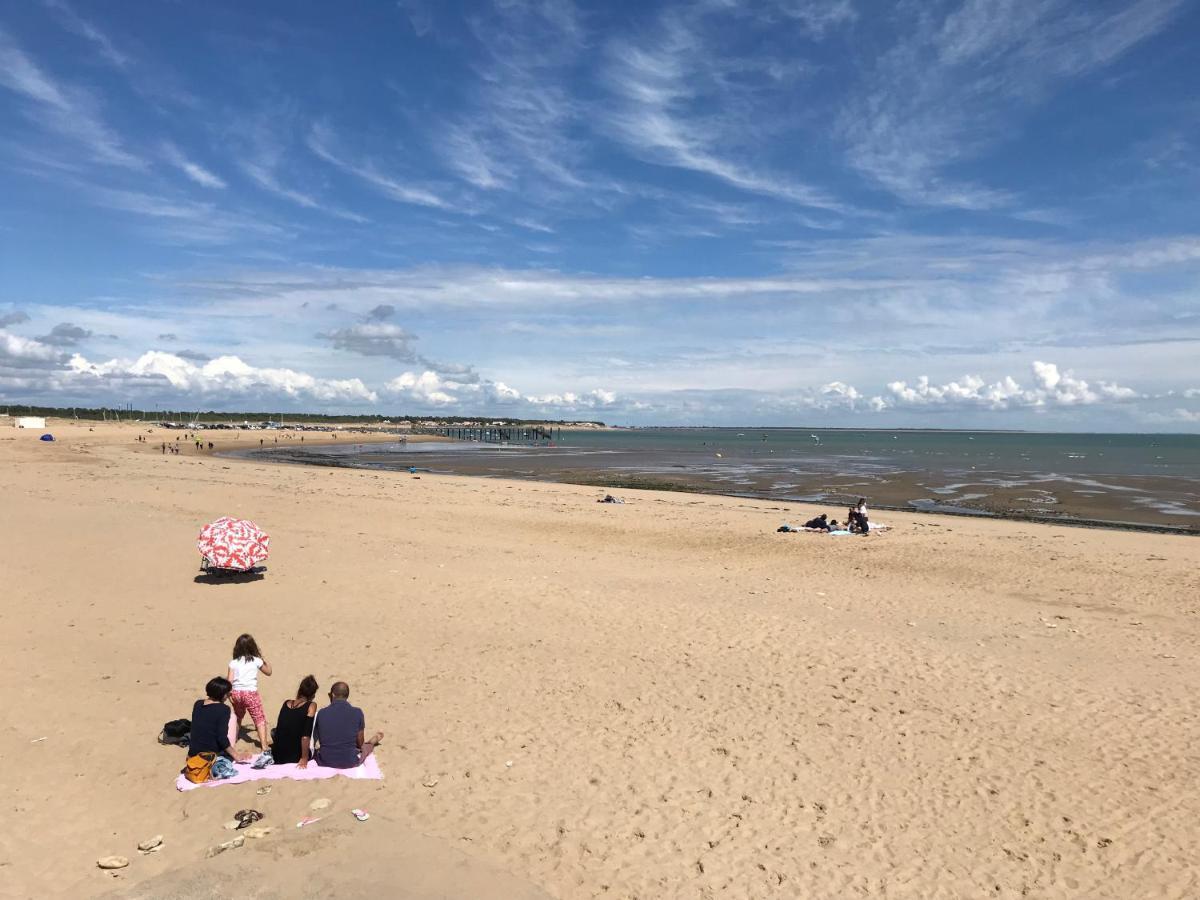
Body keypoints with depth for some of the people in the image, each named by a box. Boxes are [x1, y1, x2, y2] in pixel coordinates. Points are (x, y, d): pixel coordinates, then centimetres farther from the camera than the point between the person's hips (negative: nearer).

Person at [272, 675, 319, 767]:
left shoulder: (286, 703, 1)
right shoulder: (311, 706, -14)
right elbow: (305, 736, -20)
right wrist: (304, 758, -14)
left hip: (277, 756, 4)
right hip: (295, 757, -4)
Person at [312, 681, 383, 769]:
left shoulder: (321, 713, -8)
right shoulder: (357, 713, -11)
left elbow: (319, 742, 6)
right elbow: (360, 744, 0)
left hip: (325, 761, 1)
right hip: (350, 762, -1)